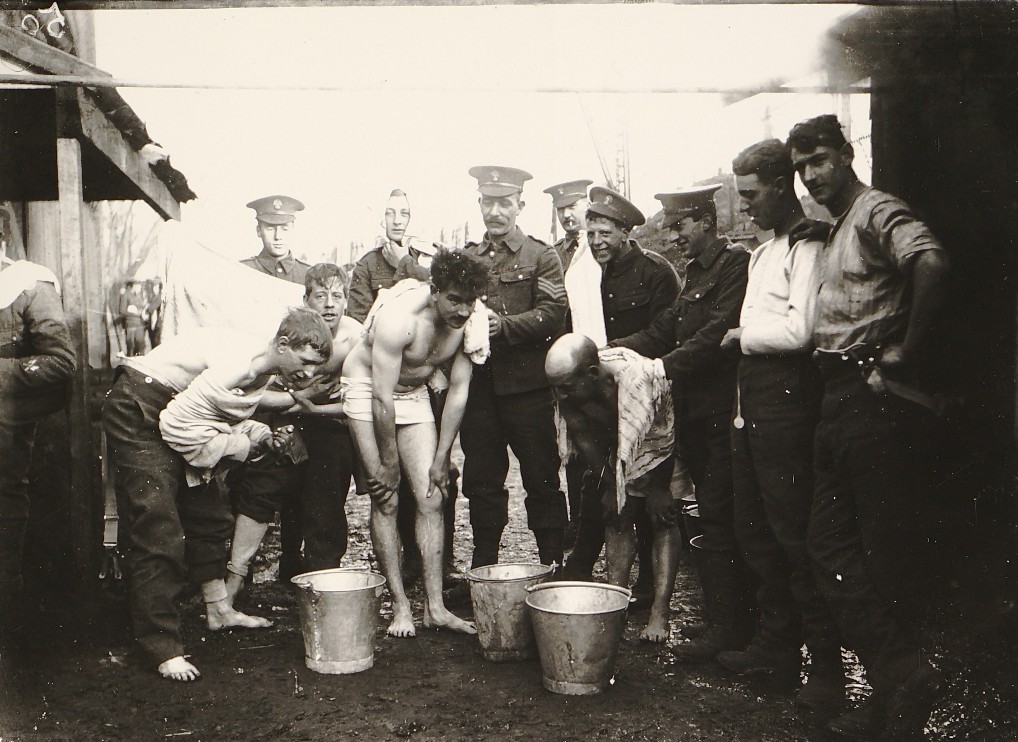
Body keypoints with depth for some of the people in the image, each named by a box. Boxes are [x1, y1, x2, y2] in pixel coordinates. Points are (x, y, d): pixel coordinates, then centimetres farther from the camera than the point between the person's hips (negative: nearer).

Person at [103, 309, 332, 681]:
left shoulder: (263, 367, 1)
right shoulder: (239, 363, -29)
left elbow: (224, 416, 7)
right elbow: (180, 424, -28)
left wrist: (261, 435, -11)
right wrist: (245, 444, -18)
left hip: (173, 412, 10)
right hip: (138, 412, -10)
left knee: (208, 515, 15)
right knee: (158, 534, -11)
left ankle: (219, 609, 31)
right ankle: (164, 650, -5)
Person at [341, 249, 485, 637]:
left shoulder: (468, 323, -14)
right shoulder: (399, 317, -32)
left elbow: (458, 391, -6)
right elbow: (382, 398, -27)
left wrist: (441, 457, -6)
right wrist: (389, 462, -20)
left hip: (414, 393, 5)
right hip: (367, 387, -5)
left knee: (431, 498, -3)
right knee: (385, 500, -9)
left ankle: (435, 607, 1)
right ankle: (400, 605, -1)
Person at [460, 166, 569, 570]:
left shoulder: (541, 256, 3)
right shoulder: (464, 258, 16)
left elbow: (553, 313, -9)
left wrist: (502, 325, -22)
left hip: (527, 383, -4)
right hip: (477, 383, 4)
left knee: (542, 478, 2)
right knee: (481, 479, 10)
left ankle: (554, 564, 12)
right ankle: (483, 567, 20)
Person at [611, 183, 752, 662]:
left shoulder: (736, 264, -8)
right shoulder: (696, 272, 21)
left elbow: (719, 333, -19)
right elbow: (665, 330, 16)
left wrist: (663, 366, -21)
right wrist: (615, 350, 2)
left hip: (722, 411, -9)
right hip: (695, 411, 9)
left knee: (715, 518, -7)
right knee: (714, 517, 12)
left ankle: (726, 627, 1)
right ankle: (735, 621, 22)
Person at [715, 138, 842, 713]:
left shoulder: (808, 246, -11)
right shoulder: (766, 249, 19)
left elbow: (800, 329, -21)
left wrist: (743, 336, -7)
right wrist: (742, 337, 6)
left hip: (787, 401, -10)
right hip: (753, 401, 10)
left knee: (794, 533, -5)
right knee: (756, 531, 15)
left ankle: (828, 664, 6)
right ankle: (777, 644, 27)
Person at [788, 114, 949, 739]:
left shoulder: (878, 211, -7)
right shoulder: (837, 230, 21)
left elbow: (932, 262, -28)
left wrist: (908, 351, -22)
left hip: (877, 399, -10)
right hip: (842, 399, 10)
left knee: (886, 547, -3)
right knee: (831, 542, 6)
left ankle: (901, 677, 8)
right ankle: (900, 679, 10)